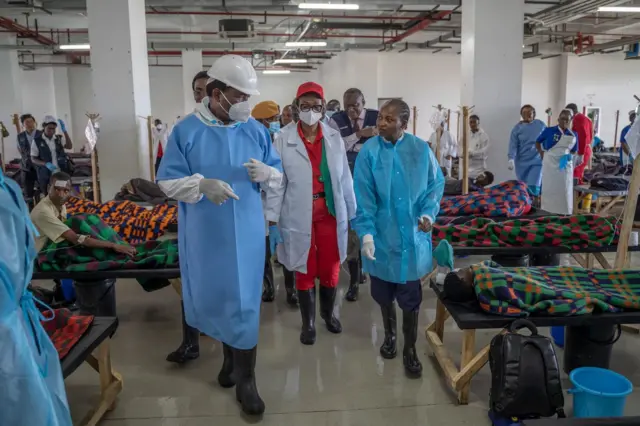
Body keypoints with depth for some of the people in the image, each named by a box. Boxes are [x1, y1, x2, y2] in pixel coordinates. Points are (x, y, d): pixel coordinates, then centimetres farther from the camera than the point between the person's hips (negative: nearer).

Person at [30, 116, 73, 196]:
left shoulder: (58, 139, 9)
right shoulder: (37, 140, -1)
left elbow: (69, 146, -9)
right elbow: (33, 159, 0)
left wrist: (64, 130, -14)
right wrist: (46, 164, -18)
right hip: (46, 175, -2)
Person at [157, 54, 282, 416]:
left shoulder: (256, 129, 1)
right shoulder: (186, 130, -6)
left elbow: (278, 175, 6)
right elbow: (168, 181, -8)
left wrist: (266, 173, -18)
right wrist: (202, 184, -26)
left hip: (247, 231, 1)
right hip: (205, 233, 0)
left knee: (244, 300, 4)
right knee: (212, 295, 14)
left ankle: (245, 378, 18)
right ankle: (231, 353, 40)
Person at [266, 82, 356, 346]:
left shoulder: (334, 137, 1)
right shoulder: (283, 139, -6)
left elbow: (344, 177, 5)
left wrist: (353, 213, 7)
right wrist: (273, 220, -7)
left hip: (331, 214, 2)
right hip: (299, 217, -2)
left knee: (330, 269, 12)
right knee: (305, 271, 11)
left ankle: (328, 313, 38)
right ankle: (308, 323, 30)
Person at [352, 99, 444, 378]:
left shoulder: (421, 150, -6)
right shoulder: (369, 152, -7)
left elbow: (436, 184, 4)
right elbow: (363, 197, -9)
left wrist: (428, 212, -12)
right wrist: (366, 233, -16)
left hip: (412, 236, 0)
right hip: (382, 235, 1)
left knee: (411, 295, 5)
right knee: (383, 292, 16)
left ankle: (410, 349, 23)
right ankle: (389, 335, 42)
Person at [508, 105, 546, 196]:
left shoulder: (541, 125, 2)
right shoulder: (517, 128, 0)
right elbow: (513, 145, -9)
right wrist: (511, 159, -22)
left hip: (537, 161, -1)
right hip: (522, 162, 1)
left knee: (533, 188, -14)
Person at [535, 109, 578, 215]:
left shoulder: (573, 135, 3)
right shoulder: (549, 131, -5)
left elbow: (574, 151, 13)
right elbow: (537, 142, 6)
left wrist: (570, 157, -7)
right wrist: (542, 154, -4)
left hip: (565, 165, 3)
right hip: (550, 164, -2)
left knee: (564, 190, 6)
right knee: (549, 188, 5)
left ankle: (563, 214, 16)